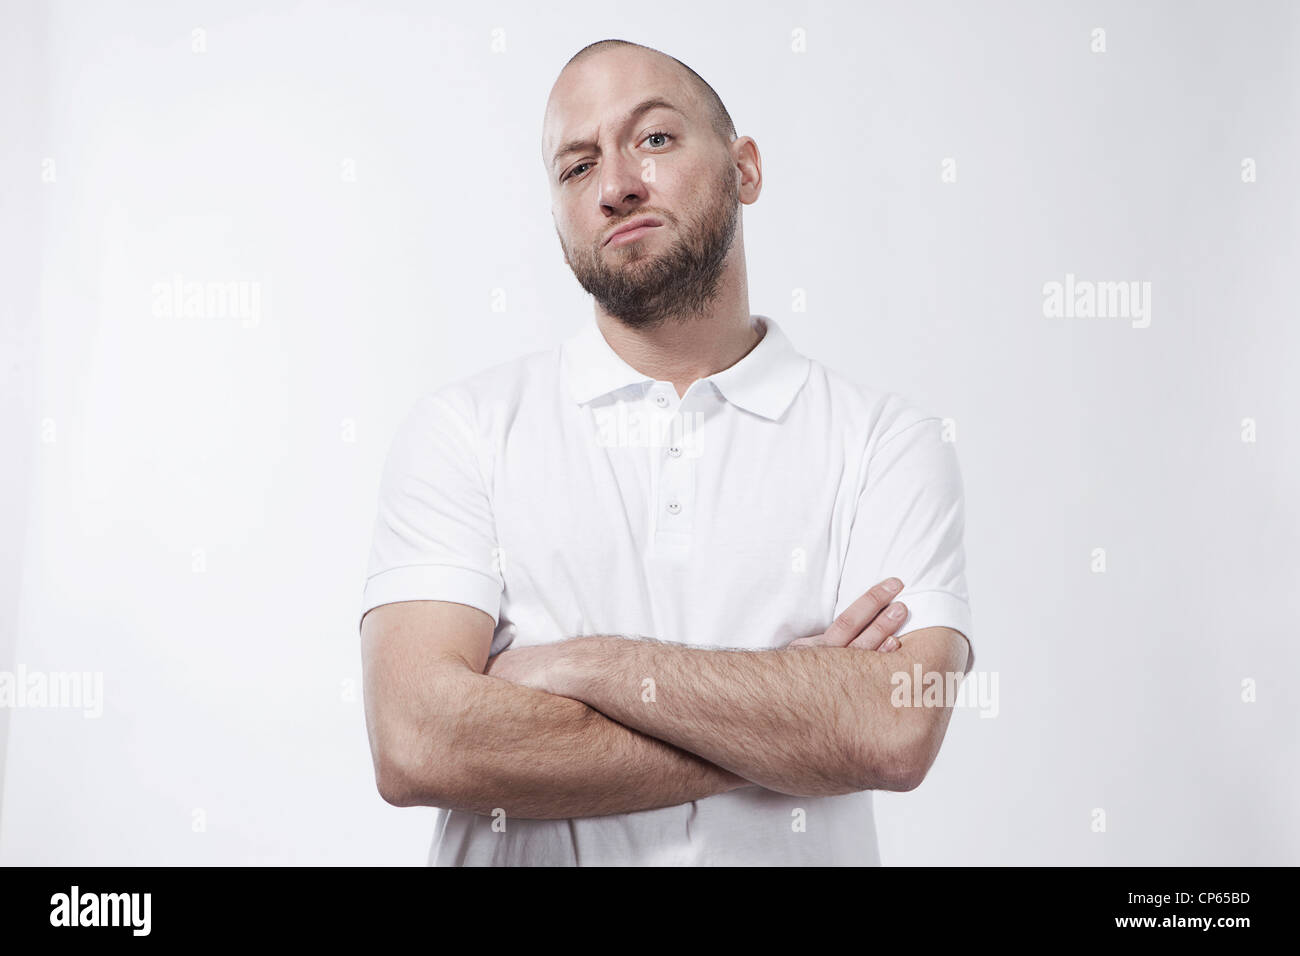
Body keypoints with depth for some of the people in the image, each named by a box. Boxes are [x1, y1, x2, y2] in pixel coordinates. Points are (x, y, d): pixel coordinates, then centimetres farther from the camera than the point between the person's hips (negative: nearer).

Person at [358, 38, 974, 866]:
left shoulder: (889, 441, -2)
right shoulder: (461, 429, -2)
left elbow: (897, 732, -14)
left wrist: (584, 665, -15)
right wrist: (794, 716, -13)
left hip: (803, 849, 0)